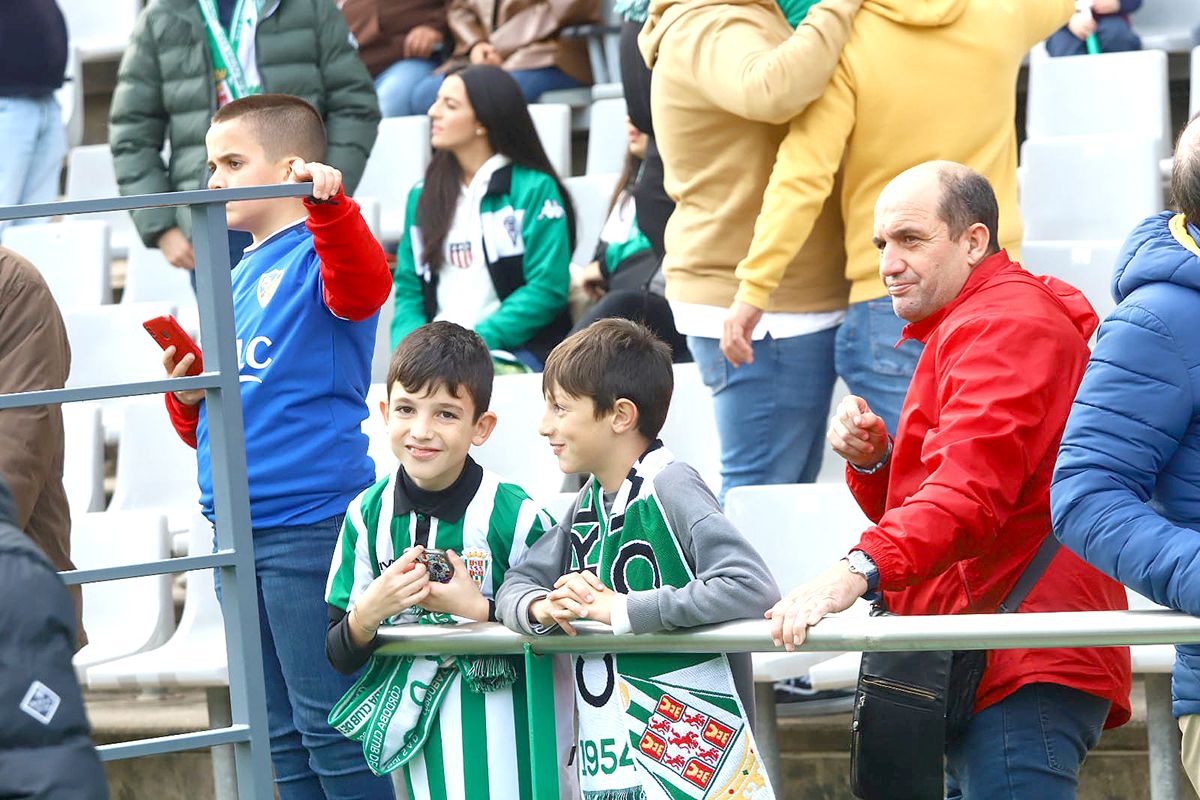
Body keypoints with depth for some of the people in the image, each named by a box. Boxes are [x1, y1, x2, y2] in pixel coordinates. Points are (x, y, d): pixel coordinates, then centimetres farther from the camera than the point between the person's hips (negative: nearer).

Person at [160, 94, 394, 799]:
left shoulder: (320, 253, -5)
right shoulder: (240, 278, 20)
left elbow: (364, 284, -31)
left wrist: (329, 205, -46)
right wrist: (187, 394, 5)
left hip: (309, 520, -9)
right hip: (239, 524, 9)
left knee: (328, 722, -7)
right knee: (282, 734, 13)